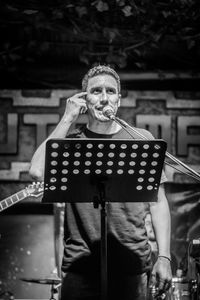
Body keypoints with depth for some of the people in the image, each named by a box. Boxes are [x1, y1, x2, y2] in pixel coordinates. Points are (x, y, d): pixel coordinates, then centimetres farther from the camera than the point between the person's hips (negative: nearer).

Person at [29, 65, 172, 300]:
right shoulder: (70, 141, 7)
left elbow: (158, 202, 7)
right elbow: (38, 171, -13)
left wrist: (164, 257, -2)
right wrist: (67, 119, -6)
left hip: (132, 265, 0)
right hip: (80, 264, 0)